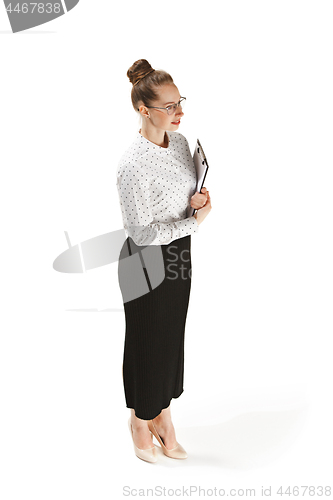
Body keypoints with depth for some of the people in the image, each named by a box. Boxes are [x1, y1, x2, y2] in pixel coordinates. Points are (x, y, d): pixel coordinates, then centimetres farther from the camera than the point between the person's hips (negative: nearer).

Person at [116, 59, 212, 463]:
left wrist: (197, 197, -7)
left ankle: (163, 414, 40)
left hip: (178, 254, 8)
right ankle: (141, 420, 36)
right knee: (147, 341, 10)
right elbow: (144, 232, -23)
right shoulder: (133, 164, -26)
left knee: (172, 336, 19)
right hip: (147, 263, -7)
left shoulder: (179, 141, 0)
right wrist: (196, 222, -16)